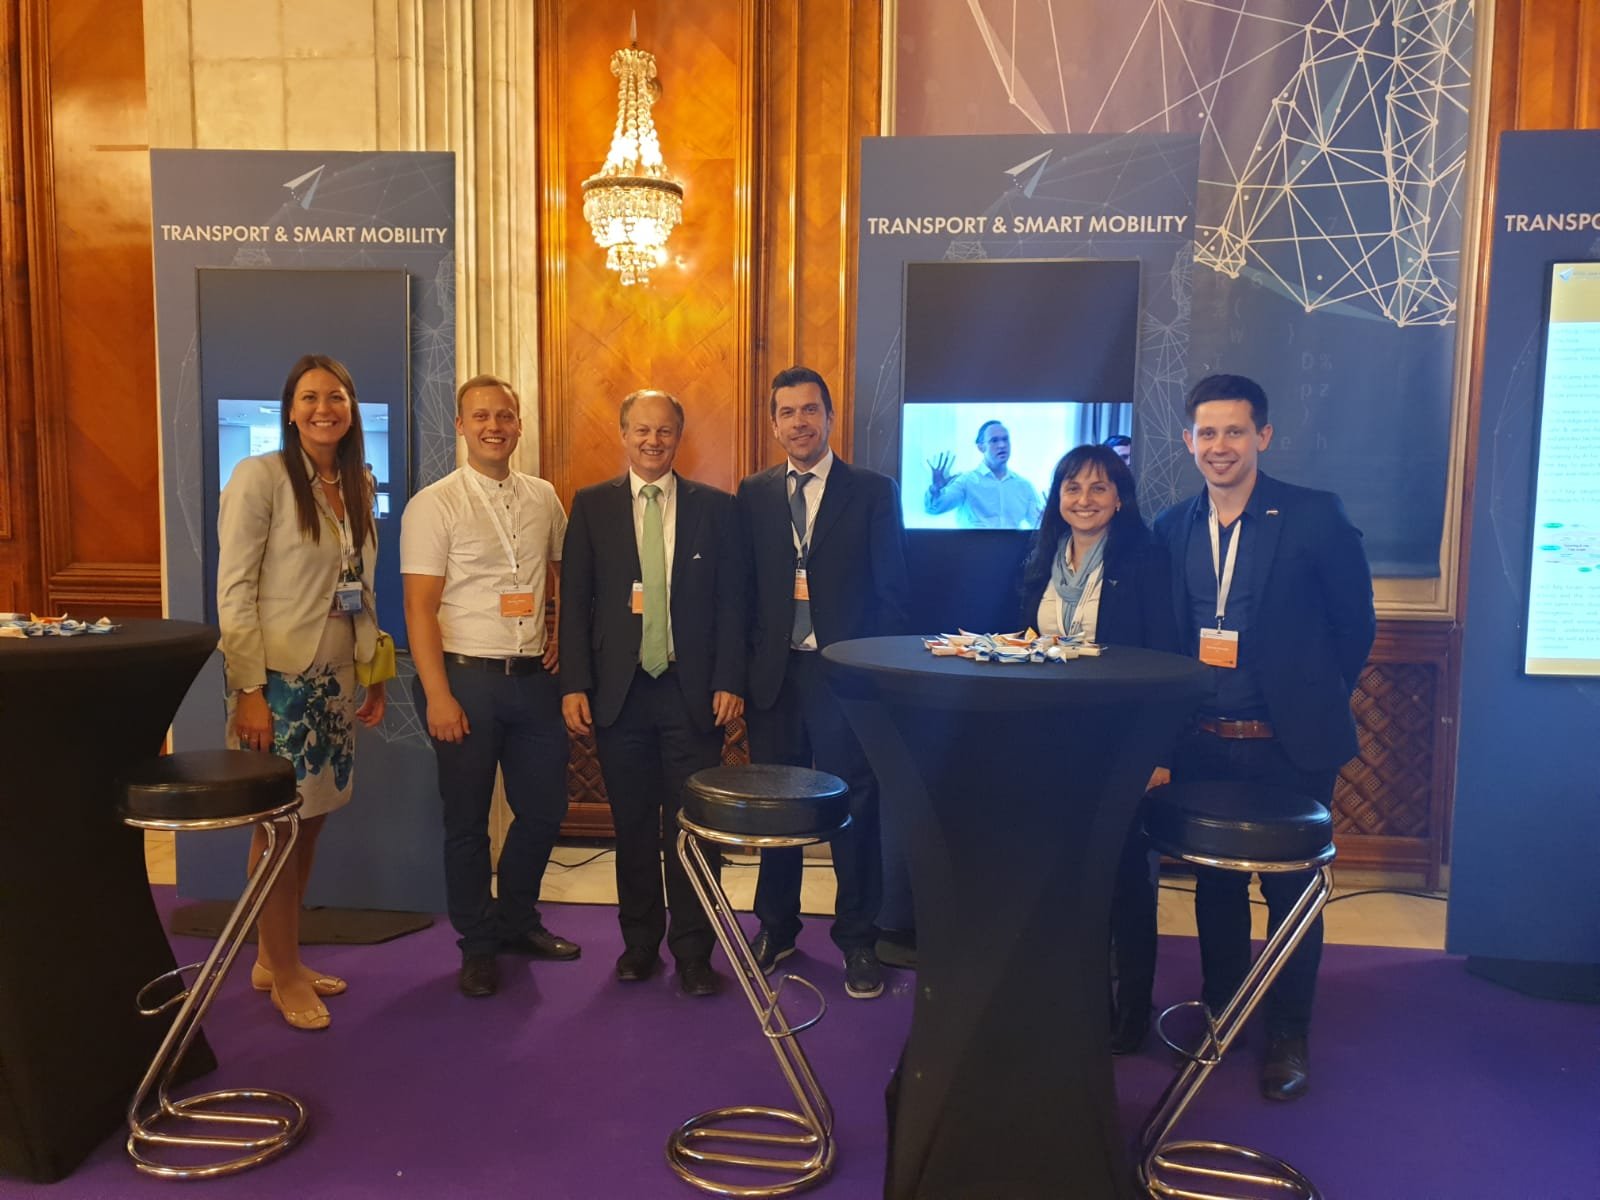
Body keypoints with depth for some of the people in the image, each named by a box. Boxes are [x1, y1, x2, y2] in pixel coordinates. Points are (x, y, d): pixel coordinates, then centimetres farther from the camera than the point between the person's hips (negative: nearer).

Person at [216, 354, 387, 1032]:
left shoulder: (358, 486, 9)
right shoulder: (260, 477, -10)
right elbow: (234, 590, -13)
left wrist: (374, 672, 13)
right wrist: (248, 690, -17)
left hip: (333, 679, 6)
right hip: (278, 677, -6)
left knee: (310, 821, 13)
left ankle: (276, 958, 29)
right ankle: (284, 976, 19)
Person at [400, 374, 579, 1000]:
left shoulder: (543, 498, 8)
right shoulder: (434, 504, -6)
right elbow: (420, 606, -10)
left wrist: (561, 637, 4)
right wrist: (438, 695, -15)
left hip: (534, 676, 5)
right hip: (466, 675, -4)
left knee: (545, 808, 12)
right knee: (467, 820, 7)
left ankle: (516, 920, 35)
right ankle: (477, 945, 25)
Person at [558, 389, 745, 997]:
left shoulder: (715, 507, 4)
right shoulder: (591, 506, 5)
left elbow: (732, 601, 2)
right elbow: (575, 601, 3)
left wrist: (729, 682, -5)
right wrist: (575, 684, -4)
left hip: (694, 692, -1)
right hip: (620, 691, 1)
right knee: (633, 827, 11)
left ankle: (693, 952, 16)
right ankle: (639, 941, 27)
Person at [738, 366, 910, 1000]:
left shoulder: (874, 492, 0)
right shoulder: (753, 494, 8)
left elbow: (893, 591, -1)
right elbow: (743, 585, 7)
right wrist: (745, 666, 0)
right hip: (774, 674, 3)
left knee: (854, 806, 4)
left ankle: (857, 938, 20)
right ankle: (776, 925, 30)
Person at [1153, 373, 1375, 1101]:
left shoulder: (1315, 517, -8)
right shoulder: (1172, 529, 4)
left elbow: (1355, 623, 0)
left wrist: (1311, 700, 2)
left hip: (1287, 743, -3)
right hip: (1201, 744, 4)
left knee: (1291, 890, 8)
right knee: (1214, 883, 16)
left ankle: (1288, 1038, 25)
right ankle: (1219, 1013, 34)